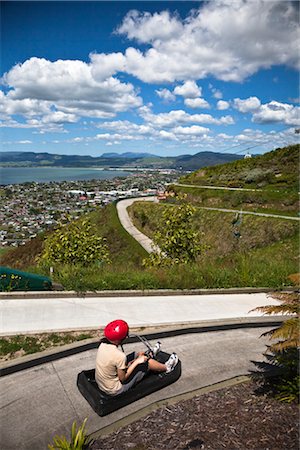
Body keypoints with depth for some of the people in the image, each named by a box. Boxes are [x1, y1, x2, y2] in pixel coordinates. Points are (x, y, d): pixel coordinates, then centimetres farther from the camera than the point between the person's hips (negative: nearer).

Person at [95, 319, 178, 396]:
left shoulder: (103, 344, -11)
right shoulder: (119, 355, -33)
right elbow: (123, 378, -20)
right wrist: (137, 362, -11)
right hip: (114, 390, -7)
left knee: (134, 355, 18)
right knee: (147, 362, 2)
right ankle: (166, 367, 31)